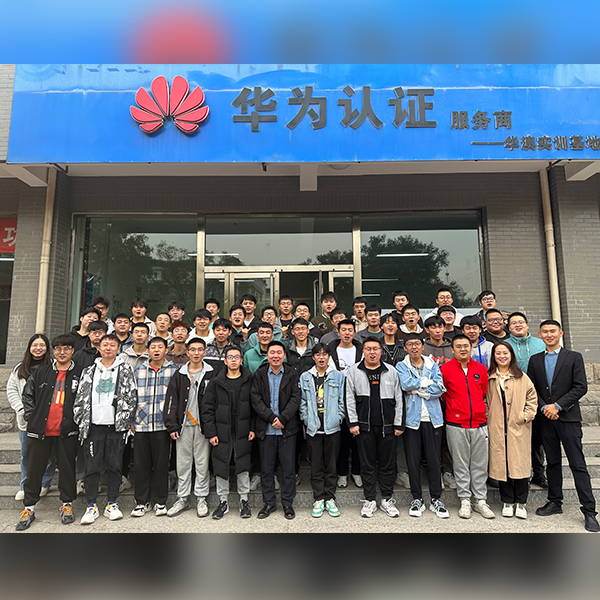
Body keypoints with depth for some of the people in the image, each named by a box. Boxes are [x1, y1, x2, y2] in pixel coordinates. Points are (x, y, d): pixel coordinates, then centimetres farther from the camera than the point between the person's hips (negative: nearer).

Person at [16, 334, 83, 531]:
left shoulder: (80, 374, 1)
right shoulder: (41, 373, 6)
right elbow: (27, 394, 12)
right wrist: (31, 417, 4)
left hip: (66, 431, -1)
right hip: (39, 430, 2)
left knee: (67, 468, 8)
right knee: (34, 469, 9)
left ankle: (67, 504, 24)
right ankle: (29, 508, 25)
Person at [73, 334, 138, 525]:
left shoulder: (125, 370, 4)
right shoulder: (89, 371, 11)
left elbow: (131, 397, 0)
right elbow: (80, 398, 10)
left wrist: (123, 420, -6)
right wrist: (81, 421, 1)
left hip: (116, 426, -1)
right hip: (93, 425, 1)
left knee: (114, 465, 5)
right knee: (92, 466, 3)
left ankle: (112, 504, 17)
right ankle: (91, 506, 16)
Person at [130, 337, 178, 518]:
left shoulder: (173, 370, 3)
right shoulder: (139, 370, 9)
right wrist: (131, 421, 6)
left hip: (163, 424, -2)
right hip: (141, 424, 2)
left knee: (161, 463, 5)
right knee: (141, 463, 7)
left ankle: (160, 502, 20)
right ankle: (142, 502, 23)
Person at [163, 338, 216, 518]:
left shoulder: (211, 374, 1)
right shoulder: (179, 375, 6)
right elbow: (171, 401, 6)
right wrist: (172, 426, -1)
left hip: (203, 426, -1)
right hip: (183, 426, 2)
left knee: (202, 463, 5)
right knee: (183, 463, 9)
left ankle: (201, 498, 20)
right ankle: (182, 498, 23)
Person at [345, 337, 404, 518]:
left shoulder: (391, 371, 5)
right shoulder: (354, 371, 2)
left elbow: (398, 399, 6)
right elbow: (350, 399, 2)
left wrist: (398, 424, 2)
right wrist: (353, 422, -3)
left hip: (387, 426, 1)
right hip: (364, 427, -1)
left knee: (387, 464, 9)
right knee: (367, 464, 8)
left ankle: (387, 499, 24)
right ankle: (369, 500, 22)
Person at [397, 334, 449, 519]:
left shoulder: (433, 365, 9)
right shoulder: (401, 366, 5)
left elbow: (439, 389, -4)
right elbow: (406, 384, -15)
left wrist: (416, 389, -10)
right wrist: (428, 381, -9)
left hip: (432, 418, 1)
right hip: (412, 418, -1)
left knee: (434, 460, 4)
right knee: (413, 460, 5)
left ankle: (436, 499, 18)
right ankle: (417, 499, 18)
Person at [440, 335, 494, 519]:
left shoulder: (481, 369, 7)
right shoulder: (445, 369, -3)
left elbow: (484, 392, 19)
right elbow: (442, 393, 7)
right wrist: (454, 407, 6)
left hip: (480, 424, 3)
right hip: (456, 425, -3)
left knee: (480, 464, 9)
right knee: (461, 464, 6)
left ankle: (481, 500, 22)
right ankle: (465, 501, 17)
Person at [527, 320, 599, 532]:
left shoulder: (574, 357, 1)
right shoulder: (535, 360, 9)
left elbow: (581, 387, -7)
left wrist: (557, 405, -13)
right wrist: (544, 407, -8)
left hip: (569, 417, -3)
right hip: (546, 419, 3)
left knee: (578, 464, -1)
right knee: (552, 462, 12)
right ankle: (555, 502, 23)